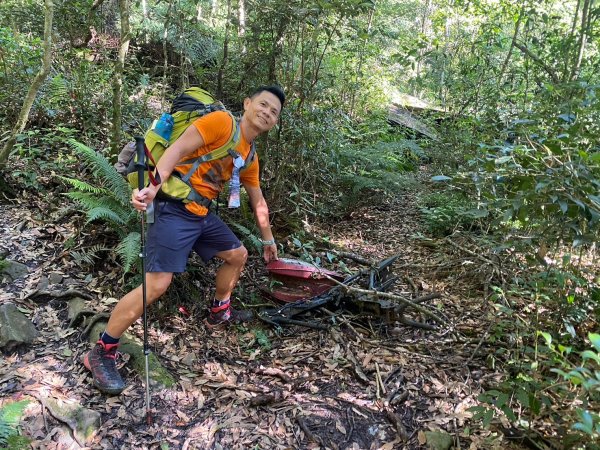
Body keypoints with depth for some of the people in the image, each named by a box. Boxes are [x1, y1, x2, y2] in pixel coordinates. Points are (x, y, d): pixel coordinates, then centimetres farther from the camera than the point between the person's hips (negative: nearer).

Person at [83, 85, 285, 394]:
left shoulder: (250, 158, 15)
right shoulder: (221, 122, -9)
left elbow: (258, 202, 26)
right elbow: (177, 150, -18)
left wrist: (268, 240, 33)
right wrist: (153, 187, -32)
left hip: (201, 214, 9)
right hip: (174, 209, -9)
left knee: (238, 255, 18)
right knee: (157, 284, -16)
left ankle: (219, 313, 39)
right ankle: (101, 353, -2)